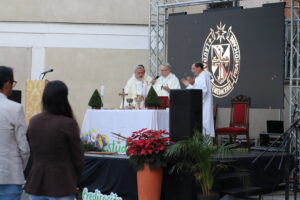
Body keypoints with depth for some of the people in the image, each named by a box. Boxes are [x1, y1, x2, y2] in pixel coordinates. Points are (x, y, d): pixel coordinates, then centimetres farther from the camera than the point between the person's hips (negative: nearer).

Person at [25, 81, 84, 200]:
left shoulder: (33, 122, 3)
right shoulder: (68, 124, -13)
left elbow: (32, 152, 11)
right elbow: (77, 157, -6)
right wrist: (74, 180, 10)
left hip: (35, 185, 5)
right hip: (60, 185, -5)